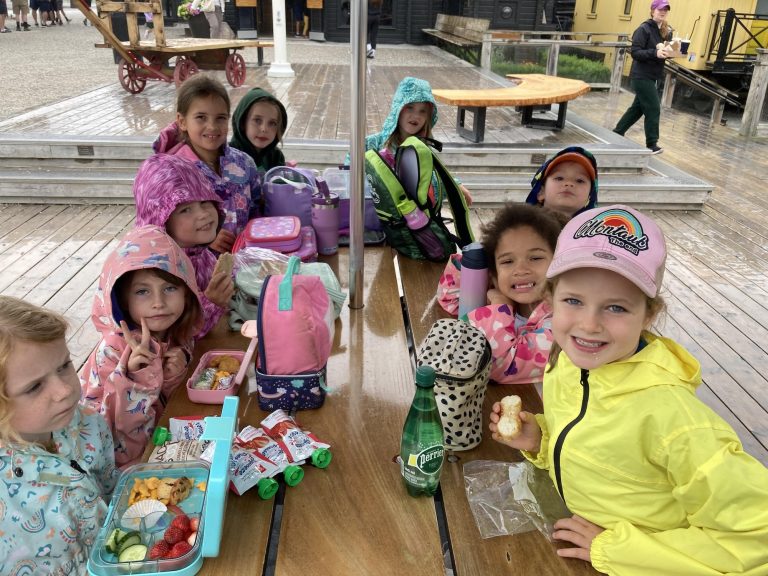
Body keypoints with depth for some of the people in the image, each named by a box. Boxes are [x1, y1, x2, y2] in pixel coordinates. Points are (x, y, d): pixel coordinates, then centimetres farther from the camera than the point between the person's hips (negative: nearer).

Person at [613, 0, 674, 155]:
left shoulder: (667, 31, 9)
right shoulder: (644, 29, -13)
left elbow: (666, 51, 15)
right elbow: (635, 52, -19)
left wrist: (670, 52, -8)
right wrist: (655, 53, -29)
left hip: (653, 77, 8)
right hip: (642, 76, -8)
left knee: (638, 107, 14)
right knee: (653, 108, -7)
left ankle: (617, 133, 28)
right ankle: (652, 144, 3)